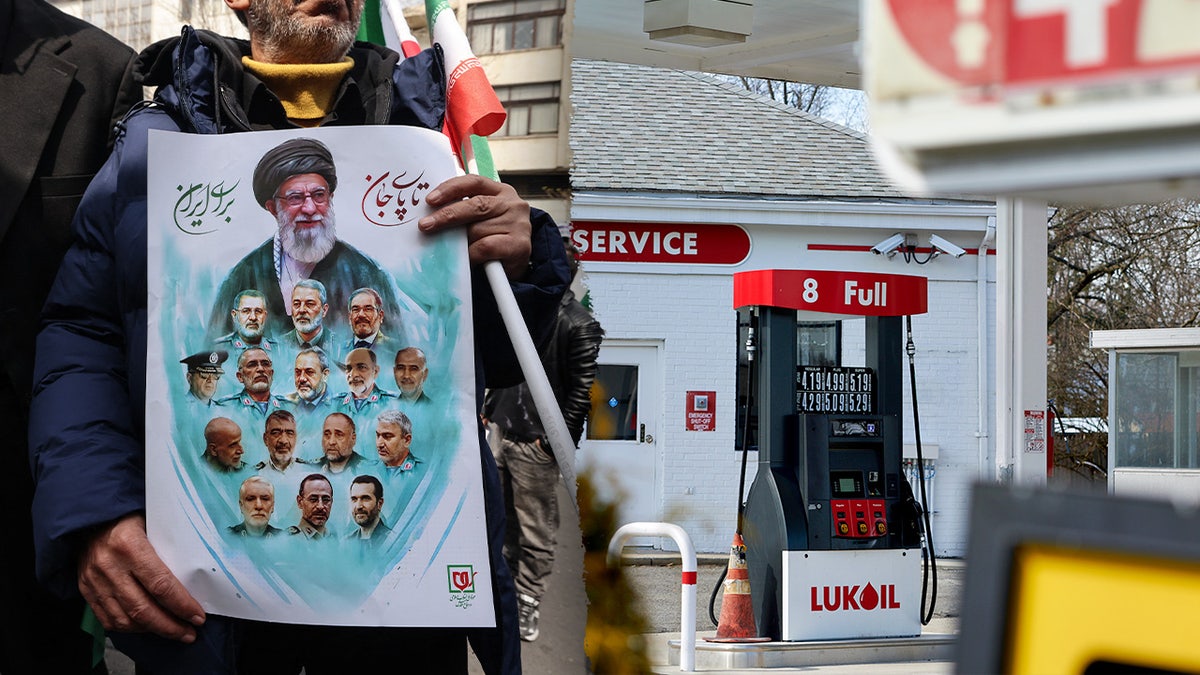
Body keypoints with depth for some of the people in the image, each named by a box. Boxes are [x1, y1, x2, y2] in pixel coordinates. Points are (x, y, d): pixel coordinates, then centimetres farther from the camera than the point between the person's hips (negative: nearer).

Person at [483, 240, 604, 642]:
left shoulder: (579, 325, -14)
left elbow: (581, 392, -16)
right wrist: (491, 407, 18)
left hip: (535, 445, -8)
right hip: (502, 432, 8)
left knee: (535, 531, 0)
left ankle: (527, 603, 8)